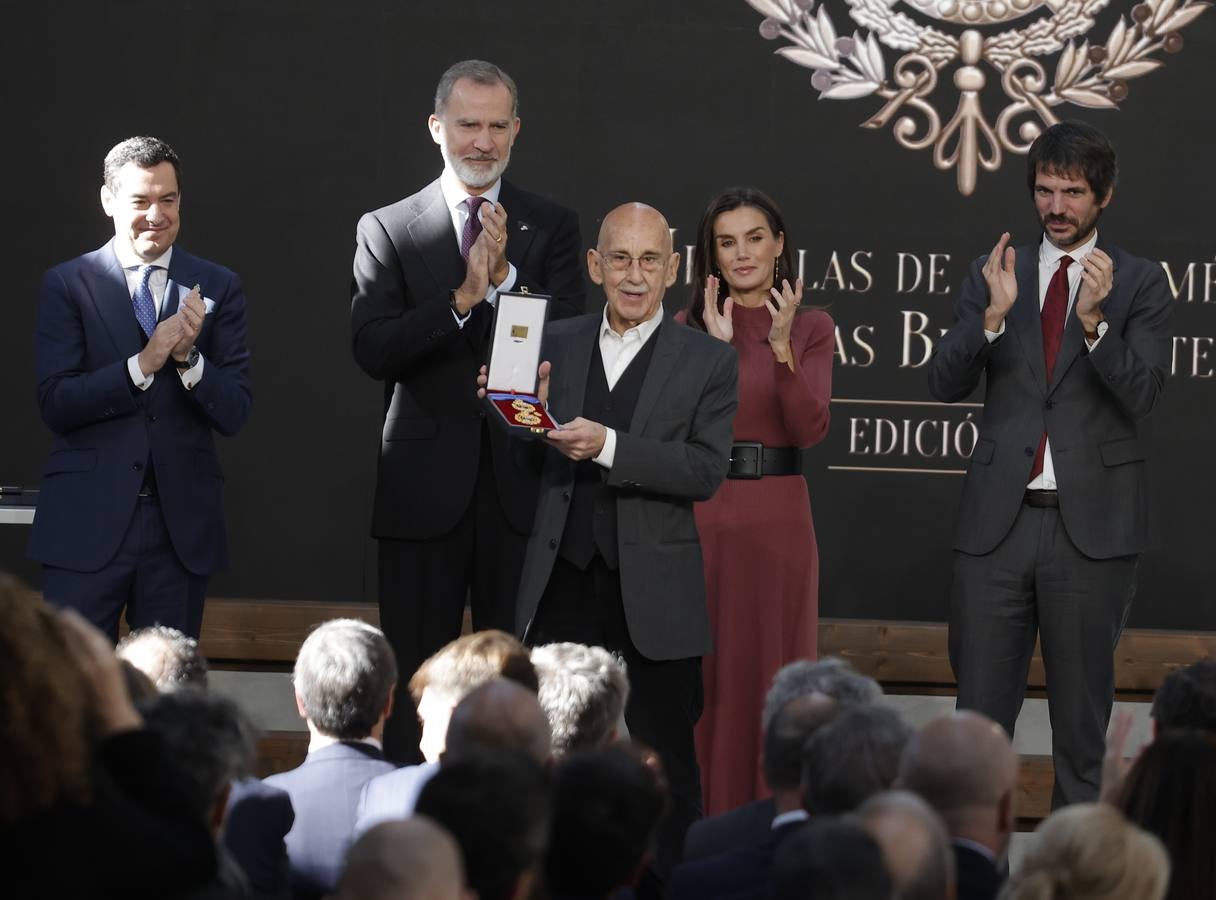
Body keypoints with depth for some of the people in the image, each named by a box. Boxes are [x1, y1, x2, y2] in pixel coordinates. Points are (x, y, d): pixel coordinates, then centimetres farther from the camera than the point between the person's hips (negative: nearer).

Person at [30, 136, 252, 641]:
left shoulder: (216, 289, 6)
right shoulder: (66, 285, 1)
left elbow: (234, 414, 1)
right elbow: (54, 403, -8)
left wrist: (188, 357, -17)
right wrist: (143, 364, -19)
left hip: (182, 522, 2)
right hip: (87, 522, -2)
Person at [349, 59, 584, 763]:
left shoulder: (553, 228, 8)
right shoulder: (387, 229, 5)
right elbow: (374, 350, -7)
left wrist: (504, 278, -18)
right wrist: (462, 298, -19)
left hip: (520, 485, 1)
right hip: (425, 486, 0)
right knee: (414, 676, 3)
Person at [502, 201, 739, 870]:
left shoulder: (707, 361, -1)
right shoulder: (556, 345, 9)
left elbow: (706, 470, -12)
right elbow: (530, 462, 12)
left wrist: (609, 446, -22)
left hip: (654, 594, -3)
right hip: (562, 586, 3)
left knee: (668, 767, 6)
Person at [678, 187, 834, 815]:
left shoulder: (811, 329, 5)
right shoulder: (690, 326, 7)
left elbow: (811, 429, -8)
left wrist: (781, 348, -19)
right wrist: (714, 350, -14)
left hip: (777, 516, 0)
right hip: (699, 514, 0)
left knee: (772, 669, 3)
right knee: (702, 670, 1)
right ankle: (698, 820, 8)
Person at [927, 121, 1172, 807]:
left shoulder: (1139, 282, 2)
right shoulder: (995, 274, 9)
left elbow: (1142, 395, -10)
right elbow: (947, 383, 0)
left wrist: (1093, 320, -24)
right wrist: (994, 314, -16)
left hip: (1091, 523, -2)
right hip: (999, 519, 2)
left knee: (1083, 717, 6)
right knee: (978, 715, 3)